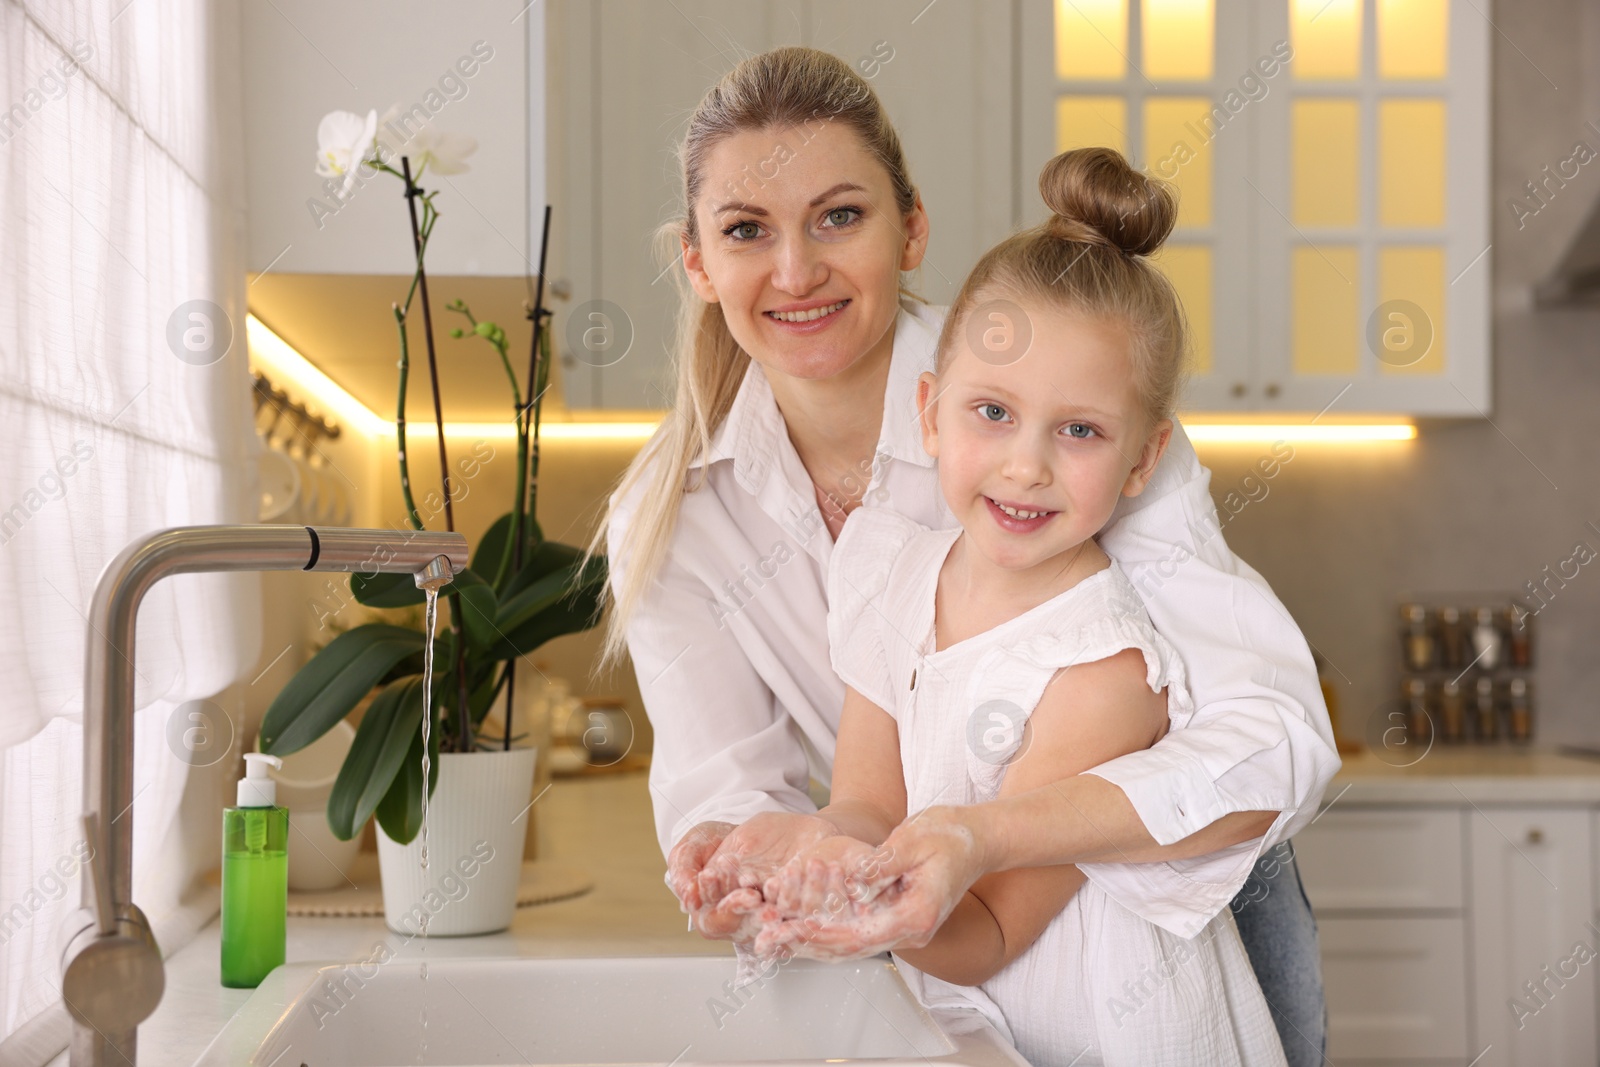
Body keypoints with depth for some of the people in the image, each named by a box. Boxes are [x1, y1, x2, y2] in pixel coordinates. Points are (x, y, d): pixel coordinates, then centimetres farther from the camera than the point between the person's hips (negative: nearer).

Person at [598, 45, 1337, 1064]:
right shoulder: (674, 520, -13)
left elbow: (1276, 742, -35)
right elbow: (723, 793, -14)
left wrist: (986, 838, -49)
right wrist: (769, 861, -38)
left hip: (1190, 913, -2)